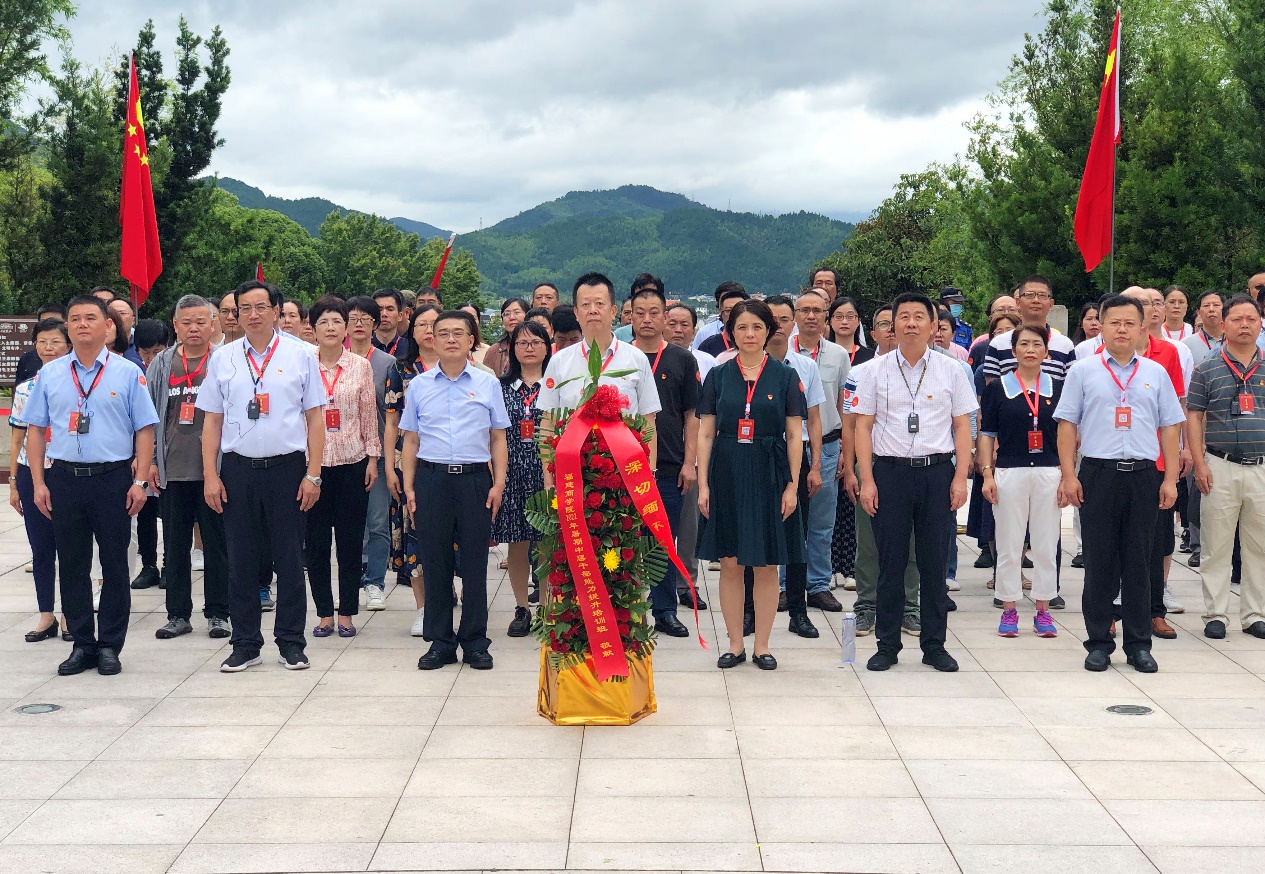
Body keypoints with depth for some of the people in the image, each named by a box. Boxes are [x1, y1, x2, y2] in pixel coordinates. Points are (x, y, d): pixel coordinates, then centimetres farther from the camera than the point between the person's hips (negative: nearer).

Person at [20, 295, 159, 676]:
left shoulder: (128, 373, 1)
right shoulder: (49, 374, 9)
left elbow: (144, 430, -1)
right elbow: (35, 430, 8)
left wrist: (140, 481, -8)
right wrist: (38, 483, 1)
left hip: (113, 478, -2)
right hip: (64, 478, 3)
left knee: (114, 565, 3)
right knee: (71, 565, 7)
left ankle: (109, 646, 13)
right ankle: (82, 645, 17)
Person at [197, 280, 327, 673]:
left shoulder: (300, 356, 2)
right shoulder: (223, 359, 7)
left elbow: (315, 418, 2)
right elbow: (212, 420, 8)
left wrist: (313, 474, -5)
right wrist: (210, 476, 1)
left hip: (287, 468, -1)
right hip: (238, 470, 2)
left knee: (289, 559, 4)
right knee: (241, 561, 6)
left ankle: (291, 643, 15)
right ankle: (245, 644, 16)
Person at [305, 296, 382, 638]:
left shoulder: (361, 366, 3)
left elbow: (370, 415, 5)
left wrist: (373, 458, 2)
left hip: (352, 462, 0)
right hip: (312, 461, 0)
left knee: (350, 539, 4)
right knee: (316, 540, 3)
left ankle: (347, 613, 14)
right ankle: (324, 613, 14)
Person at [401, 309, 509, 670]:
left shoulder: (488, 383, 6)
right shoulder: (419, 386, 9)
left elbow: (498, 439, 7)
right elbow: (410, 441, 10)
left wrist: (498, 483, -2)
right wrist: (408, 487, 3)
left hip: (475, 479, -1)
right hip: (431, 479, 1)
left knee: (475, 562, 2)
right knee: (434, 562, 4)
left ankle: (475, 643, 12)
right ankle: (440, 642, 15)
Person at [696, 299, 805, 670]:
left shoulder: (785, 376, 3)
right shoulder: (718, 376, 5)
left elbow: (794, 436, 2)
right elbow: (705, 434, 5)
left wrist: (792, 486, -5)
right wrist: (703, 484, -3)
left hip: (769, 476, -1)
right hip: (727, 475, 1)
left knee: (766, 566, 3)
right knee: (729, 564, 3)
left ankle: (762, 646, 14)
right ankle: (735, 644, 15)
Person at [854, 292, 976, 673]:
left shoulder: (951, 370, 5)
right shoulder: (877, 370, 4)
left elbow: (963, 426, 5)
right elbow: (863, 426, 3)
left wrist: (960, 477, -3)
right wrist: (867, 480, -4)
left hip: (937, 472, 0)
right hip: (889, 471, 0)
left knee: (935, 562, 5)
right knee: (890, 562, 3)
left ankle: (934, 644, 16)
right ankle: (887, 644, 14)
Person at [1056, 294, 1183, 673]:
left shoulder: (1156, 373, 10)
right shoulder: (1083, 371, 4)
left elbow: (1169, 427, 11)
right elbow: (1067, 425, 3)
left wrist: (1170, 479, 4)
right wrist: (1068, 476, -4)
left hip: (1143, 475, 2)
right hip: (1098, 473, -1)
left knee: (1138, 563, 6)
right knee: (1099, 562, 3)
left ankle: (1139, 644, 14)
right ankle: (1098, 643, 11)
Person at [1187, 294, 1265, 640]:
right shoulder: (1207, 368, 2)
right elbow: (1195, 416, 2)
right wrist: (1200, 463, -7)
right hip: (1221, 468, -2)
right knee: (1216, 546, 2)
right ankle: (1215, 615, 10)